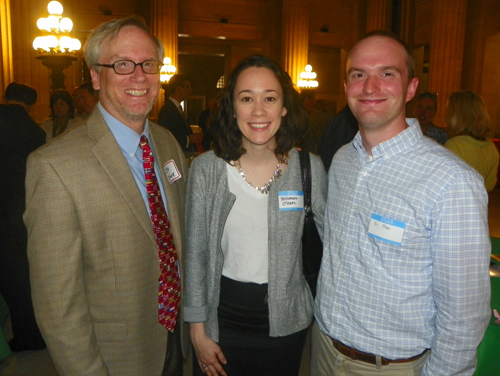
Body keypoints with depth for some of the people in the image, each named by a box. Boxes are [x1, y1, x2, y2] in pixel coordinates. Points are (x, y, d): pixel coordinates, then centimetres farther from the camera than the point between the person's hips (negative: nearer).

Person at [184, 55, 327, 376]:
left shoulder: (309, 168, -10)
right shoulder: (206, 169, -11)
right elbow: (195, 254, -6)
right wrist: (198, 331, -2)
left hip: (286, 322, 1)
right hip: (222, 319, 0)